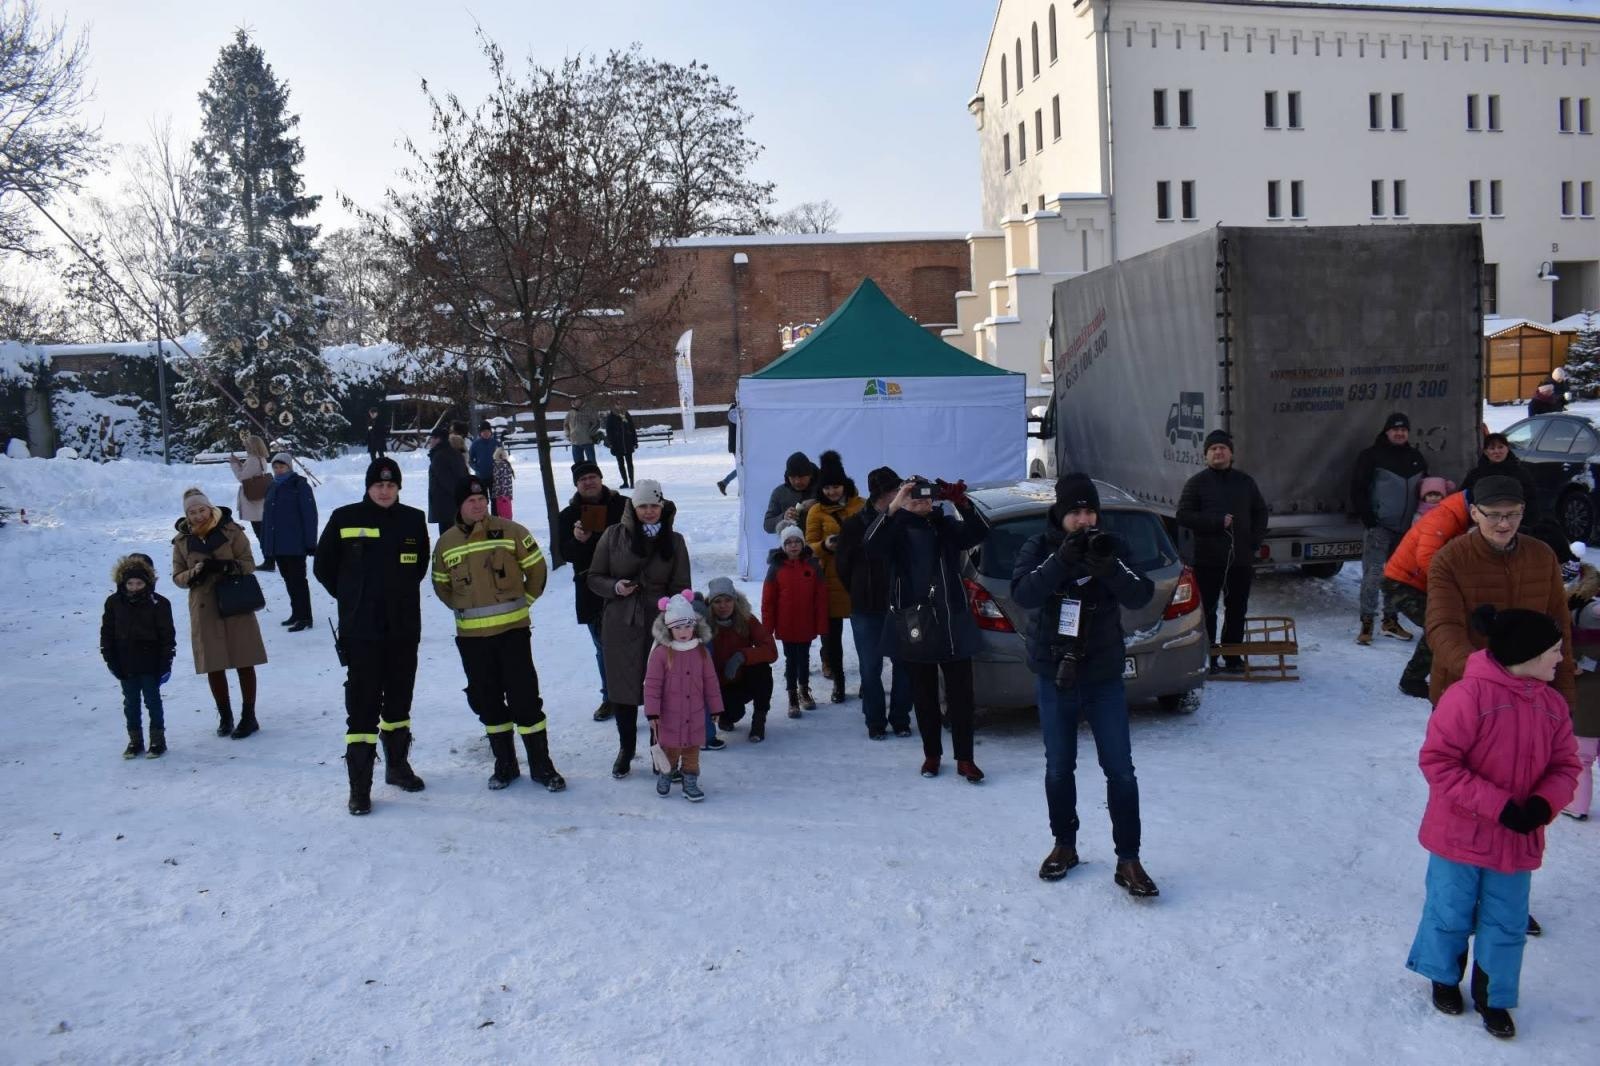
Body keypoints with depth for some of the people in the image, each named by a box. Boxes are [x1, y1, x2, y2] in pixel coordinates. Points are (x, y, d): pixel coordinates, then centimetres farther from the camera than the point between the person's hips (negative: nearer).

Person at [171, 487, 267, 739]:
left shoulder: (230, 530, -4)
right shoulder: (182, 540, 3)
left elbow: (249, 564, -3)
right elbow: (177, 576, 8)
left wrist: (227, 566, -22)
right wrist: (194, 573, -14)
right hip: (204, 609, 2)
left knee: (244, 662, 2)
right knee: (213, 666, 8)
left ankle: (249, 716, 14)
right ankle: (225, 716, 24)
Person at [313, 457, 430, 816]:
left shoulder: (413, 520, 3)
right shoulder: (345, 518, -4)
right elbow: (324, 567, 6)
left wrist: (401, 594, 11)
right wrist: (352, 597, 6)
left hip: (404, 628, 3)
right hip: (361, 630, -3)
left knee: (399, 700, 16)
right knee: (362, 706, -5)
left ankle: (398, 765, 33)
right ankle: (359, 786, 1)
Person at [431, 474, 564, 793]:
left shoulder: (510, 531, -7)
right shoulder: (446, 543, 3)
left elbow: (536, 568, 2)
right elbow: (441, 586, 17)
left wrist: (524, 600, 6)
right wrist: (466, 609, 13)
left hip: (513, 629, -3)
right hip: (471, 636, 3)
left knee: (525, 698, -2)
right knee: (487, 702, 11)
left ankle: (541, 765, 9)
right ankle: (505, 764, 25)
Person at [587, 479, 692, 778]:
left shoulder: (674, 541, 3)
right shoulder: (614, 535, 0)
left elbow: (681, 587, 5)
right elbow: (594, 577, 6)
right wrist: (615, 587, -14)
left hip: (659, 626, 0)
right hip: (620, 626, 0)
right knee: (622, 690, 9)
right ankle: (625, 750, 29)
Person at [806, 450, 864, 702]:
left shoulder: (861, 505, 4)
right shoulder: (816, 511, 1)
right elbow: (810, 545, 2)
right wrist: (825, 546, -18)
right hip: (832, 579, 0)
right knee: (833, 632, 4)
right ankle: (838, 683, 15)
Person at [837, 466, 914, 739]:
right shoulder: (854, 525, -5)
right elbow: (843, 566, 5)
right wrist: (860, 594, 10)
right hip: (866, 610, -1)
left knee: (904, 664, 6)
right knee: (870, 668, 5)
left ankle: (900, 719, 19)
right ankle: (875, 722, 16)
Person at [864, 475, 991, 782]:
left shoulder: (947, 526, 7)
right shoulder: (896, 529, -1)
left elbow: (979, 534, -7)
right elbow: (872, 544, -21)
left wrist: (962, 504, -25)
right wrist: (892, 508, -36)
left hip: (952, 623, 2)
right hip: (915, 624, -2)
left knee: (961, 694, 4)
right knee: (924, 695, 10)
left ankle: (964, 759, 13)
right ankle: (931, 755, 23)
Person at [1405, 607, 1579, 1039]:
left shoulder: (1552, 705, -2)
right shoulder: (1469, 695, -22)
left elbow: (1564, 765, 6)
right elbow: (1438, 760, -21)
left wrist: (1544, 803, -15)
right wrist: (1498, 806, -23)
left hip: (1518, 840, 5)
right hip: (1460, 836, -5)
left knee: (1506, 925, 16)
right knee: (1451, 915, 14)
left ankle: (1493, 997, 36)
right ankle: (1444, 978, 39)